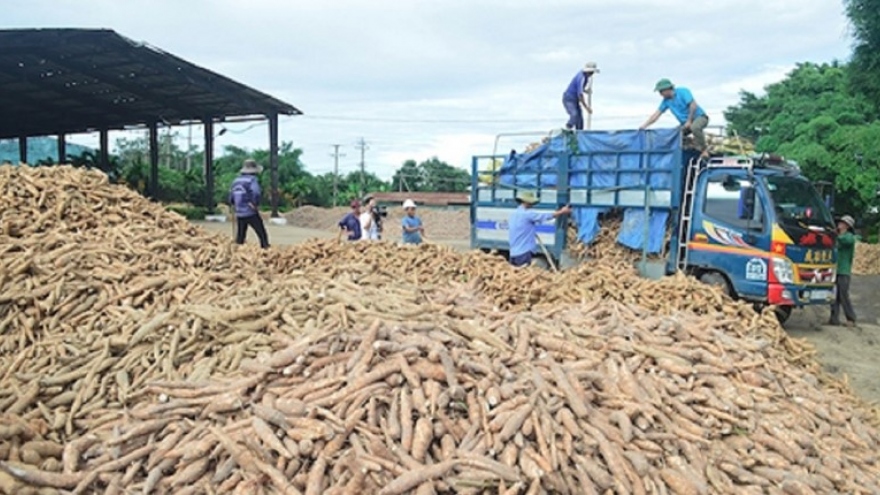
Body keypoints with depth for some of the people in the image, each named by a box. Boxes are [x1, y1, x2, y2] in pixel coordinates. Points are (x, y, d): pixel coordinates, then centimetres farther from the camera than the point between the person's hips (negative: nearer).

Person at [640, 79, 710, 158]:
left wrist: (689, 121, -23)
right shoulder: (666, 101, 4)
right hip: (686, 123, 7)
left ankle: (704, 149, -19)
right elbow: (656, 115, 3)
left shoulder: (682, 92, -13)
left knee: (694, 127, -40)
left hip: (699, 117, -7)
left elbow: (693, 105, -21)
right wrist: (644, 126, -5)